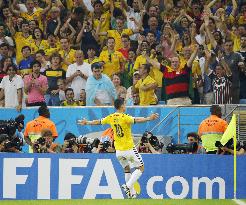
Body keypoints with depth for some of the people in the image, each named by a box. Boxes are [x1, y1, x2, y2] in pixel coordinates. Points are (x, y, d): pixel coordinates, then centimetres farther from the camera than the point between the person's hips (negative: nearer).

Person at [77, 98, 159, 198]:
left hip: (118, 151, 6)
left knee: (127, 169, 21)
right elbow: (136, 120, -36)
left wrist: (87, 122, 35)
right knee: (140, 168, 6)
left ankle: (132, 193, 17)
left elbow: (97, 122, 16)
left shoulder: (111, 118, 1)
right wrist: (149, 118, -49)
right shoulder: (125, 117, -17)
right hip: (129, 149, -6)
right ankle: (128, 186, -12)